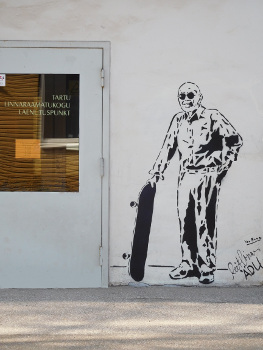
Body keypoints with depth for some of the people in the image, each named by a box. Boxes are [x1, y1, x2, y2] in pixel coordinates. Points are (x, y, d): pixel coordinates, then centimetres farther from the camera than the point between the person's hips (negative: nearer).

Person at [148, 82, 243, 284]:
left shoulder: (213, 117, -3)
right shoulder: (178, 120, 13)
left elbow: (235, 140, -4)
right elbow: (168, 147, 18)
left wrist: (224, 165, -6)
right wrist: (157, 171, 14)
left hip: (207, 175, -5)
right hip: (185, 175, 5)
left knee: (205, 222, -8)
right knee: (185, 220, 5)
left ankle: (207, 267, -2)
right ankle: (188, 264, 16)